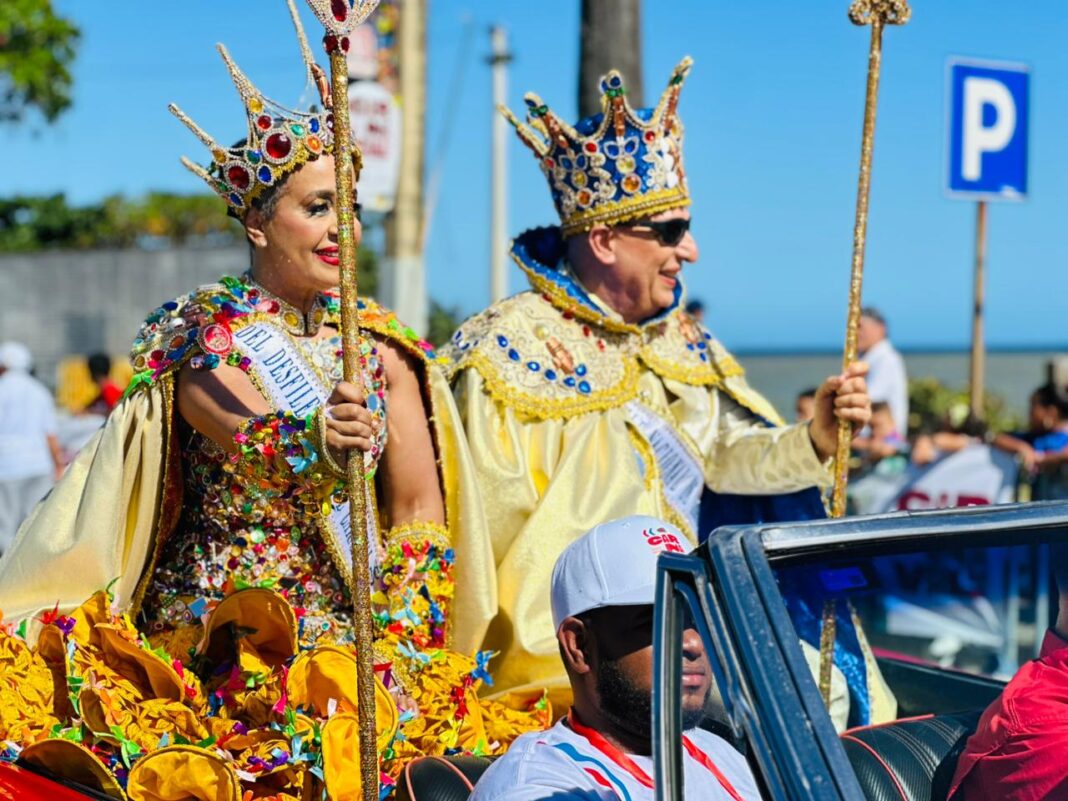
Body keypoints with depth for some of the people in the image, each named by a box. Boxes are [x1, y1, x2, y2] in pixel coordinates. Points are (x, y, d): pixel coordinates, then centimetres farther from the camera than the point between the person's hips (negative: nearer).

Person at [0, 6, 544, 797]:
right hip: (209, 634, -3)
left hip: (348, 635, 3)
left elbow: (422, 511, 7)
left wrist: (395, 637, -5)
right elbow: (250, 437, -22)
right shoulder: (200, 333, -2)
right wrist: (318, 438, -43)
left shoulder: (380, 345, 9)